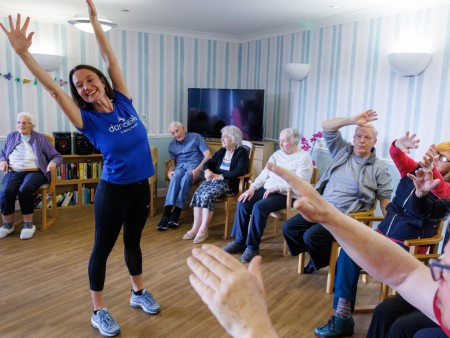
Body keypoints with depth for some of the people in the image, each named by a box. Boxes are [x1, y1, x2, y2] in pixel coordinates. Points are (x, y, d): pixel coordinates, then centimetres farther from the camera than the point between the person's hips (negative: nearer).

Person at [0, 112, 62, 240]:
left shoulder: (41, 139, 7)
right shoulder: (11, 137, 18)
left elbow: (57, 156, 5)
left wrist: (53, 162, -19)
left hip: (35, 172, -3)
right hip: (14, 172, 3)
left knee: (24, 190, -35)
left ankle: (28, 224, -19)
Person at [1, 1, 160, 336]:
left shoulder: (123, 102, 0)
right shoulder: (88, 119, -9)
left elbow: (111, 60, 3)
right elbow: (53, 88, -17)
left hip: (142, 186, 4)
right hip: (113, 190, -4)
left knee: (133, 241, 20)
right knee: (103, 247, 9)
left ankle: (139, 293, 38)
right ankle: (98, 311, 25)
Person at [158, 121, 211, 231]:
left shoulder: (196, 137, 4)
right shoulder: (172, 145, 19)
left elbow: (208, 155, -4)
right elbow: (173, 163, 20)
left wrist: (198, 169, -17)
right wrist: (170, 171, -4)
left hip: (195, 166, -3)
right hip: (180, 166, 3)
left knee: (186, 178, -38)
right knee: (175, 176, -35)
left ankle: (175, 214, -38)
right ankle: (166, 214, -43)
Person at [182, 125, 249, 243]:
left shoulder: (242, 152, -5)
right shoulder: (222, 151, 17)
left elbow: (240, 171, -20)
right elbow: (209, 163, 16)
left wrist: (221, 176, -21)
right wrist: (207, 170, -9)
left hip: (229, 182, -6)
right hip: (213, 179, 7)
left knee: (208, 195, -31)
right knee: (198, 193, -21)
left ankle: (203, 230, -23)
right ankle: (196, 227, -19)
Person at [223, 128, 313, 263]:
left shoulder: (303, 158, -5)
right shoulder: (277, 154, 15)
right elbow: (264, 174, 10)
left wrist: (277, 188, -21)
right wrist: (252, 188, -5)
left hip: (286, 195, -7)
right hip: (267, 189, 7)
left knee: (259, 207, -31)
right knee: (243, 202, -15)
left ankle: (253, 247, -16)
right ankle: (239, 241, -2)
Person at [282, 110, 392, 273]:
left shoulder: (378, 168, 1)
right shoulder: (343, 150, 9)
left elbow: (384, 197, 1)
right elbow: (326, 126, -1)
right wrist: (352, 120, -14)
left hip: (345, 215, -5)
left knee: (312, 236, -24)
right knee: (288, 228, -5)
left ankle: (328, 260, 9)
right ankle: (318, 255, 17)